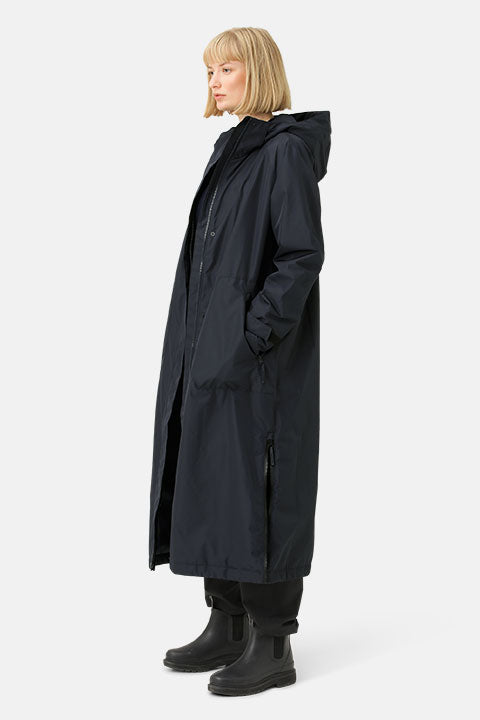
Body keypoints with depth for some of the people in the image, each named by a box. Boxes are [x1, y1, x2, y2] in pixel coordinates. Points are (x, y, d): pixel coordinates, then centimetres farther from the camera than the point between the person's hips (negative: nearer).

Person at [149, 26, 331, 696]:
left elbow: (303, 253, -18)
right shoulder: (232, 150, 16)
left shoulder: (287, 150, -11)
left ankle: (273, 645, 4)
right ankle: (229, 625, 20)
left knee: (255, 486, -5)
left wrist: (255, 335, -21)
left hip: (257, 359, -9)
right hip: (208, 350, 9)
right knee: (207, 481, 11)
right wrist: (195, 345, 14)